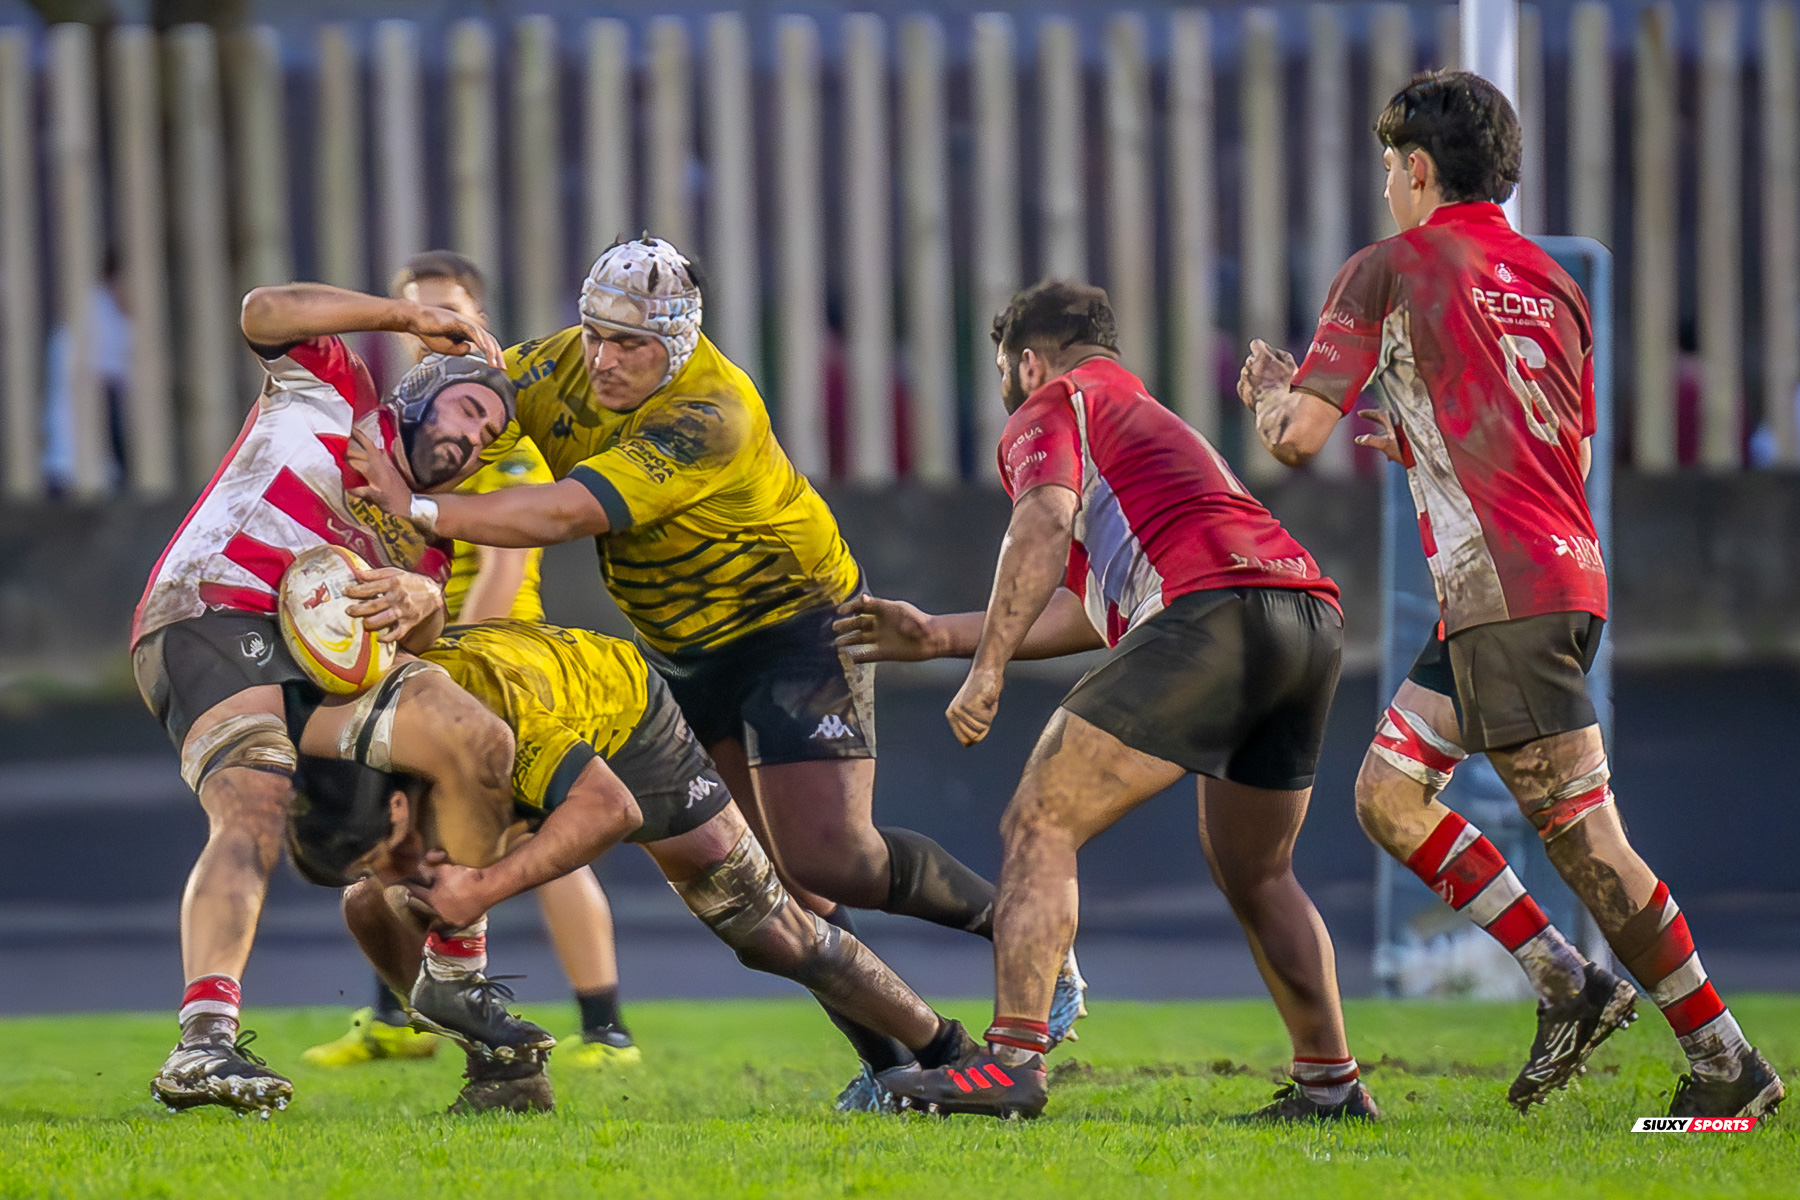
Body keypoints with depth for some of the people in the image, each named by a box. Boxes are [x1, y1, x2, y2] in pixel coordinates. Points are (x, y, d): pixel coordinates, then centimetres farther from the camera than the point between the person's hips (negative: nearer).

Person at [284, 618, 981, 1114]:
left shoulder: (478, 700, -49)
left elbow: (610, 807, -46)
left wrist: (487, 887, -50)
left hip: (622, 719, -5)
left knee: (767, 928, -3)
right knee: (371, 910, -10)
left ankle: (943, 1048, 15)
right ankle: (507, 1077, 0)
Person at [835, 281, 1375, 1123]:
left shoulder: (1053, 408, 13)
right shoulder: (1148, 420, 40)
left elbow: (1044, 524, -9)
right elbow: (1085, 613, 43)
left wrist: (986, 671, -12)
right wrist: (936, 636, 48)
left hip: (1212, 610, -8)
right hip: (1312, 613, 8)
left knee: (1040, 826, -5)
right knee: (1256, 875, 24)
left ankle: (1013, 1057, -17)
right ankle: (1331, 1083, 24)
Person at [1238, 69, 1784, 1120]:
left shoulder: (1390, 270, -3)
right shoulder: (1553, 283, 18)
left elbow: (1297, 436, -5)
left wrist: (1267, 385, 18)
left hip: (1507, 590, -9)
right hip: (1566, 572, 9)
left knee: (1584, 834, -8)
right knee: (1388, 795, 13)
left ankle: (1726, 1063, -8)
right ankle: (1568, 985, 8)